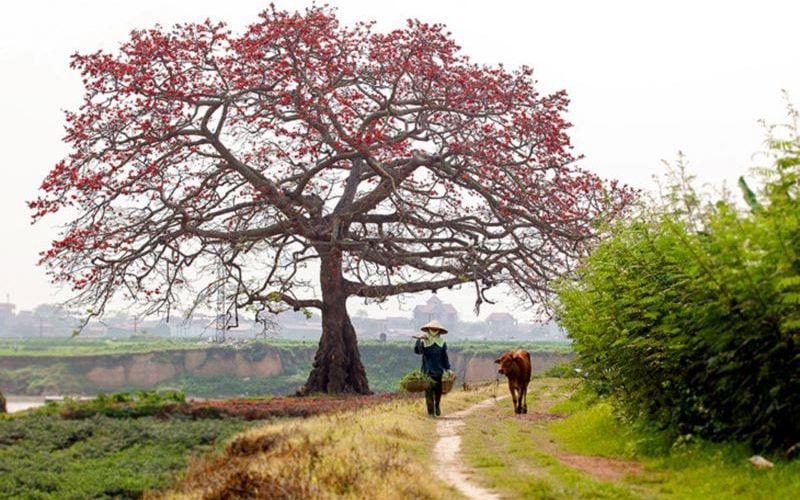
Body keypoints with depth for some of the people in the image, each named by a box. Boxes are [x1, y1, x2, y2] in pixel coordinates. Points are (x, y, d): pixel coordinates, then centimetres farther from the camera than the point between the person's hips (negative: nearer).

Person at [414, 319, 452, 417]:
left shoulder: (442, 342, 6)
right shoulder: (424, 341, -3)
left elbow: (444, 357, 11)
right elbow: (417, 351, -20)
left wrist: (447, 369, 5)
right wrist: (419, 340, -30)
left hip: (438, 370, 2)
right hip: (428, 370, -2)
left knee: (438, 390, 5)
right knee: (429, 391, -3)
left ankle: (437, 406, 31)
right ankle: (431, 411, 6)